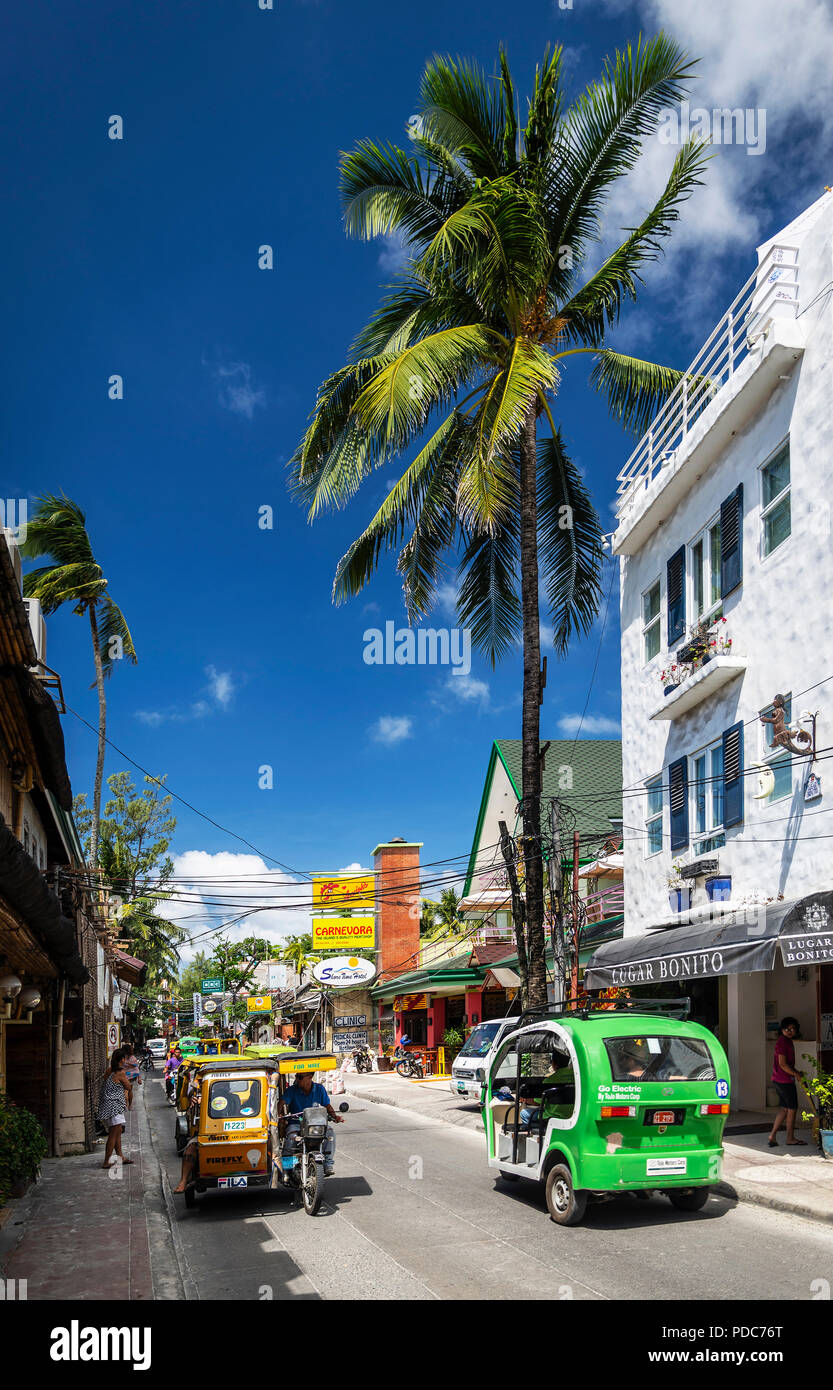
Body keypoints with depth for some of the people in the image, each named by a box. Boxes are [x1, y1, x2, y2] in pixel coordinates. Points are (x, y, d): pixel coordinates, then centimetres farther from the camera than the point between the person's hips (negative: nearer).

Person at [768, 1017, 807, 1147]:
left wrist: (797, 1073, 14)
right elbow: (782, 1064, -20)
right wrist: (796, 1074, -11)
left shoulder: (787, 1041, 16)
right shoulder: (782, 1041, -16)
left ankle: (772, 1136, 12)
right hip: (785, 1080, -10)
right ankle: (790, 1139, 13)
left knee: (784, 1108, 13)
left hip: (779, 1080, 10)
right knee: (792, 1108, 2)